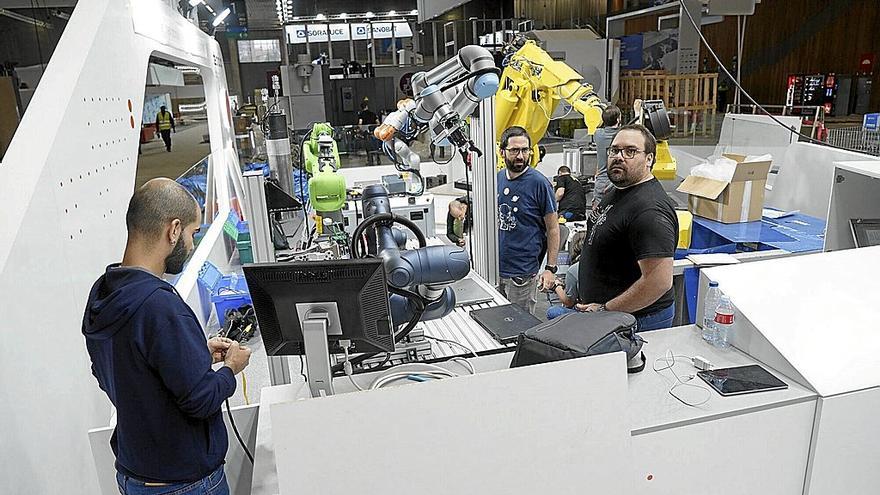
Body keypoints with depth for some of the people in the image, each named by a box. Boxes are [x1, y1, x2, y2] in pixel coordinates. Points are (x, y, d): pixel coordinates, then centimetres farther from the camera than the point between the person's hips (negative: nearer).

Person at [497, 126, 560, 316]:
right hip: (494, 268, 5)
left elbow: (553, 229, -8)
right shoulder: (497, 178, 5)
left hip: (522, 272, -5)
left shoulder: (539, 183, -11)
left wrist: (551, 268, -12)